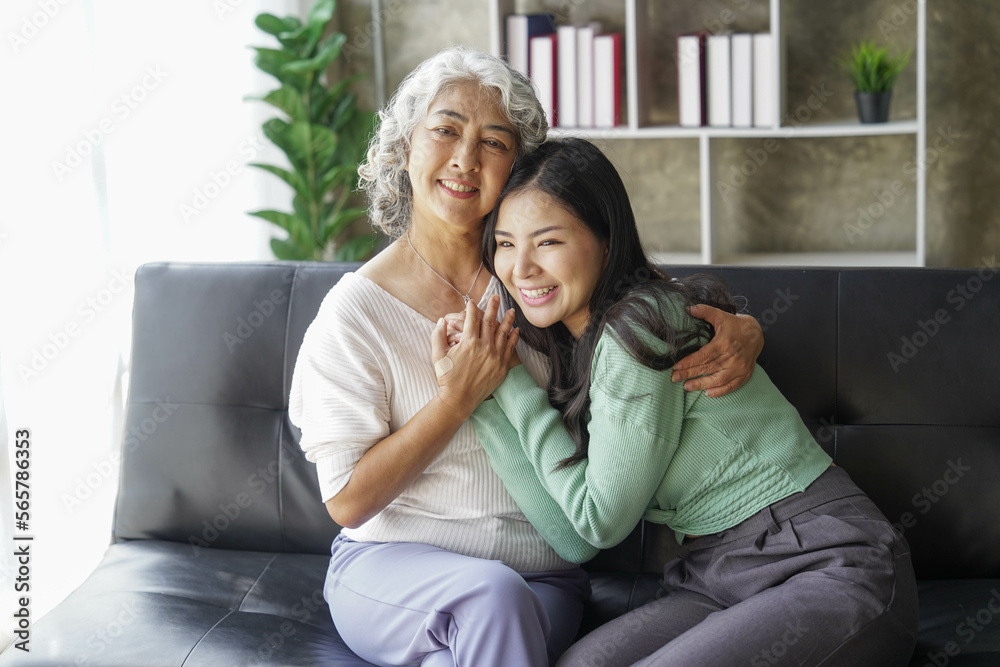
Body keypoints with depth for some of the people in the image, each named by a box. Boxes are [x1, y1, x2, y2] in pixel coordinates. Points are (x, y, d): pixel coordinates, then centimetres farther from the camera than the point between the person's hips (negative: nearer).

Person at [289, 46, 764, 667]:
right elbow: (348, 500, -9)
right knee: (493, 593, -33)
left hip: (541, 576, 2)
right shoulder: (358, 309, -6)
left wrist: (741, 333, -13)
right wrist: (461, 394, -17)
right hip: (390, 568, -1)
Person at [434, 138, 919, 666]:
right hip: (717, 578, 7)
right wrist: (477, 395, -4)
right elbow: (572, 541, -2)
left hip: (832, 570, -7)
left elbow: (599, 521, -10)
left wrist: (511, 385, -7)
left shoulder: (637, 324, -15)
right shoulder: (569, 348, 10)